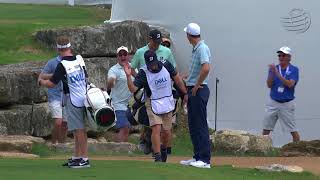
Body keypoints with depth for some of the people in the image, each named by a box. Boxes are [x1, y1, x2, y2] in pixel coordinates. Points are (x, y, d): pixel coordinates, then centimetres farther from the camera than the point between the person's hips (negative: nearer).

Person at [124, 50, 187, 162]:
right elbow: (133, 89, -22)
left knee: (167, 132, 9)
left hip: (167, 103, 3)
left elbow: (177, 79, 6)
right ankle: (157, 157, -14)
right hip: (153, 104, -3)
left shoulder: (166, 66, -7)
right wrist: (128, 76, -36)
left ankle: (164, 149, 39)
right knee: (156, 129, -18)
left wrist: (185, 94, 9)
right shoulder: (143, 73, -15)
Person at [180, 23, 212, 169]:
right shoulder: (195, 49, 15)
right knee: (193, 125, 13)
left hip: (199, 90, -10)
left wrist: (197, 86, -20)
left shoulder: (202, 48, -15)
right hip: (192, 90, 10)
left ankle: (205, 160, -10)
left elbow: (206, 69, -29)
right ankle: (197, 157, 19)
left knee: (200, 125, -10)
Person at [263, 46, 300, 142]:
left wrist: (278, 74, -25)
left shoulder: (294, 70, -4)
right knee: (266, 129, 4)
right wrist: (272, 73, -21)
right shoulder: (274, 68, 5)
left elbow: (290, 84, -18)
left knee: (293, 130, -2)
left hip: (287, 103, -3)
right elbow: (269, 85, -4)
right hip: (273, 102, 3)